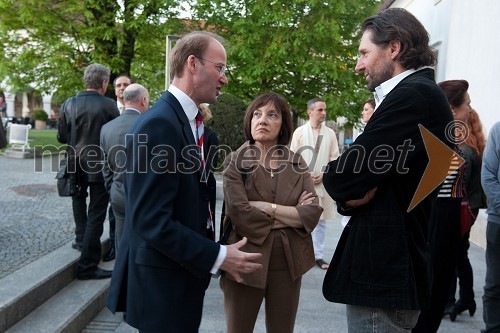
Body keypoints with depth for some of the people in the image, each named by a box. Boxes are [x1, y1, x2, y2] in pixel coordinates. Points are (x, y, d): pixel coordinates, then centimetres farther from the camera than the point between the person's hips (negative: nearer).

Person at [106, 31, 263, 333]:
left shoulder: (188, 119, 8)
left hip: (181, 271, 9)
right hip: (162, 282, -9)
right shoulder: (159, 124, -21)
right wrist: (217, 256, -19)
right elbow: (150, 220, -24)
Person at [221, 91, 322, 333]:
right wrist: (291, 215, -11)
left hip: (288, 260, 3)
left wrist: (267, 207, -16)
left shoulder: (297, 163, 4)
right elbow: (240, 213, -18)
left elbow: (312, 213, -7)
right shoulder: (235, 161, -5)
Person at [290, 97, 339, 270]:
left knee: (321, 221, 4)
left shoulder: (330, 133, 5)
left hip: (323, 183, 2)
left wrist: (324, 175, -6)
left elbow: (334, 158, 7)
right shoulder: (299, 131, 2)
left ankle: (318, 255, 13)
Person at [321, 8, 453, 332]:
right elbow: (371, 178, 11)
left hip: (383, 272, -10)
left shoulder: (414, 95, -18)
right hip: (389, 265, 10)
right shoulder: (418, 94, 15)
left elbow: (339, 178, -21)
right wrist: (354, 190, -9)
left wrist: (348, 189, 0)